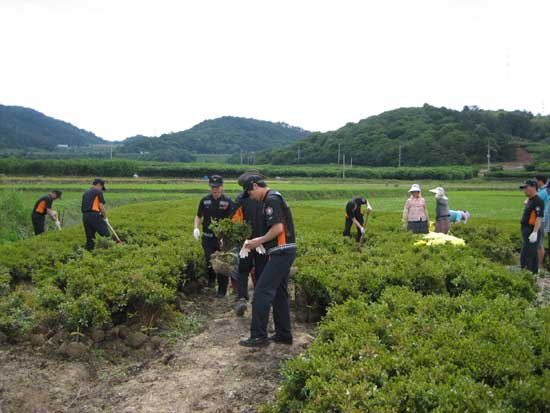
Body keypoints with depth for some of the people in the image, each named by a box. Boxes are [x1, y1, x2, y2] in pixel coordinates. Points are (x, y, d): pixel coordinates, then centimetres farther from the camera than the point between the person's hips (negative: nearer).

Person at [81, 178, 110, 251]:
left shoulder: (86, 193, 23)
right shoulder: (98, 192, 1)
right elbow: (101, 206, -5)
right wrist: (105, 217, 6)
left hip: (84, 216, 7)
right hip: (94, 215, -7)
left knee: (89, 237, 10)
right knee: (105, 234, -6)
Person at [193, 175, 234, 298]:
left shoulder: (228, 201, -4)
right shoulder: (205, 200, 4)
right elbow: (198, 216, 15)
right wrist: (196, 228, -3)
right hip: (207, 237, 2)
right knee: (209, 261, -5)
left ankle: (222, 291, 16)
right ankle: (211, 279, 27)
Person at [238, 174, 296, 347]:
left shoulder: (272, 200, -14)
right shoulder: (274, 198, 18)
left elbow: (278, 228, -22)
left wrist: (259, 242, -11)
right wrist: (259, 241, 15)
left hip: (281, 252, -10)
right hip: (284, 251, 10)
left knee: (262, 292, -9)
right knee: (279, 293, 14)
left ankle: (258, 336, -5)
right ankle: (284, 335, 20)